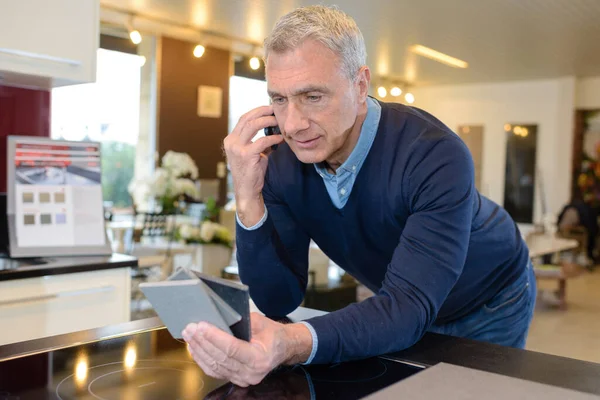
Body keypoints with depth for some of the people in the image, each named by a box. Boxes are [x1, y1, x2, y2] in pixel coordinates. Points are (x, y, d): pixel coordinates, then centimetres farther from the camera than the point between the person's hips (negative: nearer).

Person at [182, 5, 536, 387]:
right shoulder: (281, 162, -21)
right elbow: (279, 301, -20)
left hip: (490, 303, -3)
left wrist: (295, 344, -62)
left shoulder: (435, 156, -36)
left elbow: (410, 303, -43)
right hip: (408, 310, 4)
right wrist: (249, 200, -37)